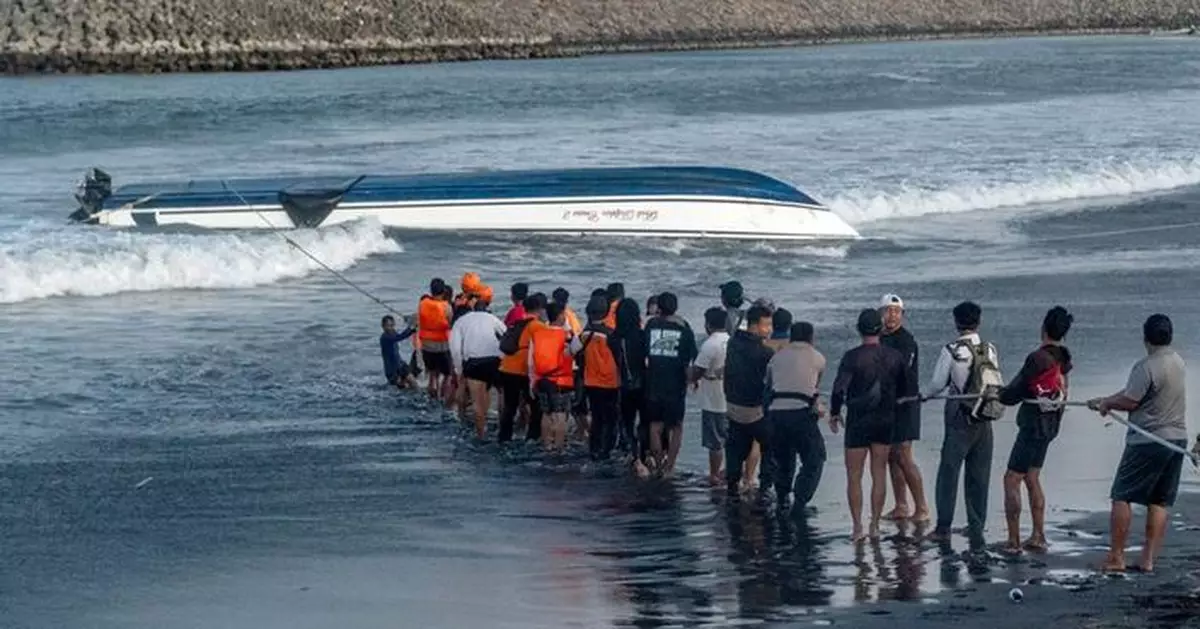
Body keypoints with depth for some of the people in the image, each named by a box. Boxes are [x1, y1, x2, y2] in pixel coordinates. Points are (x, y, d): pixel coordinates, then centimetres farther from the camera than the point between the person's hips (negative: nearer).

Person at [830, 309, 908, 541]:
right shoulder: (895, 357, -1)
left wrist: (834, 413, -2)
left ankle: (857, 527, 0)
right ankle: (875, 526, 11)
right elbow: (904, 389, 7)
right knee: (879, 474, 11)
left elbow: (839, 388, -18)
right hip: (886, 421, 4)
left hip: (858, 421, -4)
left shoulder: (852, 357, -14)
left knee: (854, 476, 4)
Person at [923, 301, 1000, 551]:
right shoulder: (990, 350, -1)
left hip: (959, 419, -4)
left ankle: (943, 527, 9)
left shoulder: (951, 351, -13)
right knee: (979, 476, 10)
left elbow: (938, 384, -7)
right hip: (984, 418, 4)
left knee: (949, 471, 6)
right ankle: (976, 529, 11)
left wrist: (924, 396, 13)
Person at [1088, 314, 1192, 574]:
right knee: (1159, 502, 9)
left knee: (1122, 496, 1)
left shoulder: (1146, 367, -18)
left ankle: (1116, 557, 0)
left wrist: (1106, 403, 5)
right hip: (1177, 439, 8)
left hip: (1148, 441, -7)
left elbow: (1129, 401, -14)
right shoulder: (1178, 363, 9)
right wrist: (1104, 400, 16)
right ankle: (1148, 559, 8)